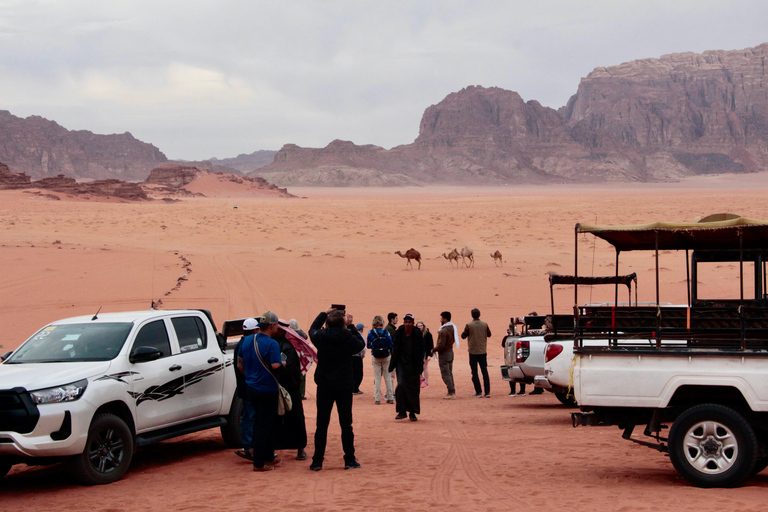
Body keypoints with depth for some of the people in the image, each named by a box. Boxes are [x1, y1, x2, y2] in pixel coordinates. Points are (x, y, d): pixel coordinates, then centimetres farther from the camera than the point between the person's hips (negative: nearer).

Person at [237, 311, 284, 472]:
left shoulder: (247, 340, 6)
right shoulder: (272, 344, -18)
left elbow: (240, 362, 14)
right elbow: (276, 366, -26)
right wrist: (283, 363, -6)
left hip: (251, 388, 7)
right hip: (267, 390, -7)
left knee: (263, 423, 19)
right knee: (263, 426, 0)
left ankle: (268, 457, 27)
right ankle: (259, 463, 3)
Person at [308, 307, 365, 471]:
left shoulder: (320, 337, -8)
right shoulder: (349, 339, -12)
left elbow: (312, 329, 16)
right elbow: (361, 343, 11)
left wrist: (324, 313, 23)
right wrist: (351, 326, 13)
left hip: (324, 386, 1)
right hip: (344, 386, -1)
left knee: (322, 424, 5)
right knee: (346, 424, 7)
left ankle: (317, 461, 5)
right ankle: (350, 460, 10)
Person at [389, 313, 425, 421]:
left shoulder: (417, 334, -6)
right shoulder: (398, 333, -3)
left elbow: (421, 351, -3)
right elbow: (395, 349, 4)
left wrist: (420, 366, -8)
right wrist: (392, 364, 0)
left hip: (413, 364, 0)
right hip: (401, 362, 0)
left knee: (414, 388, 3)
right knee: (401, 384, -14)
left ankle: (412, 413, 14)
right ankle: (402, 411, -7)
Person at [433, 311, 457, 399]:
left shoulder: (443, 331, -22)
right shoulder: (452, 328, 7)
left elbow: (441, 345, -24)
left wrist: (433, 350, -8)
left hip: (444, 354, -9)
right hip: (450, 351, 9)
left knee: (445, 374, -4)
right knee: (449, 373, 15)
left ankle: (451, 393, -7)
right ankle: (452, 392, 18)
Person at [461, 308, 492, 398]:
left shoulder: (469, 325, -10)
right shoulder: (484, 324, -2)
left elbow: (463, 336, -1)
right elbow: (489, 334, 12)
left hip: (473, 351, -3)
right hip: (483, 351, 3)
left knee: (474, 372, 4)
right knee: (485, 371, 7)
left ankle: (478, 392, 1)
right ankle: (487, 392, 1)